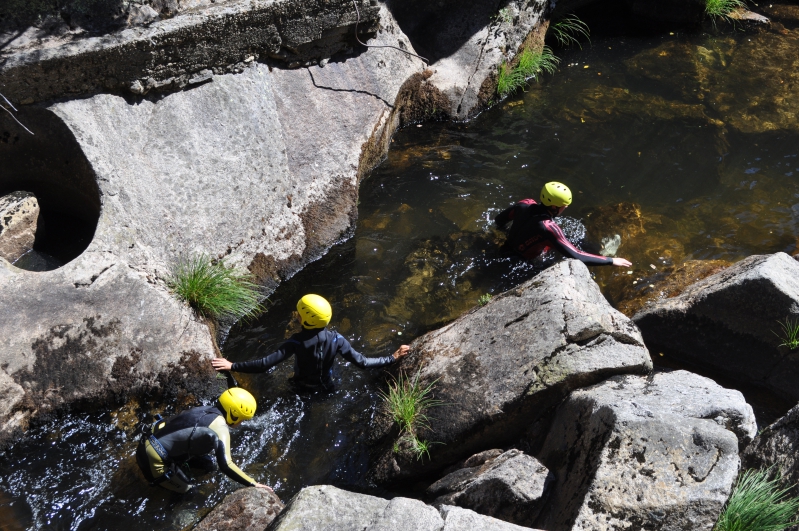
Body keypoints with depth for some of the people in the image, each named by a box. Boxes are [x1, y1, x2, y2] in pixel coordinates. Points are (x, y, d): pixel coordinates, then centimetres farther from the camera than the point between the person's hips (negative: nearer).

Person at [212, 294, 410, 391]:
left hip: (302, 390, -2)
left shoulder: (297, 341, -32)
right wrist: (392, 358, -14)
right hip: (326, 390, 2)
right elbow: (362, 362, -25)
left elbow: (265, 364, -36)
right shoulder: (336, 340, -25)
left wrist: (232, 366, -31)